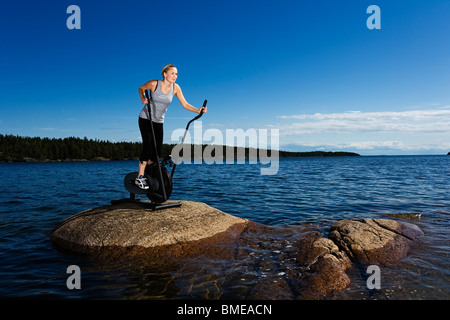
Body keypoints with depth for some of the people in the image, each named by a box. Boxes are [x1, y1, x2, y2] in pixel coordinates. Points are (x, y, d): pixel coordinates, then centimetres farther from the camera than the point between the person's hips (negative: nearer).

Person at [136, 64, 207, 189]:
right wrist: (143, 99, -14)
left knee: (157, 151, 1)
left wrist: (198, 110, -21)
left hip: (159, 122, 4)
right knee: (148, 147, -17)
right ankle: (140, 177, -9)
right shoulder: (154, 84, -14)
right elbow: (141, 88, 6)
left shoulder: (175, 87, -6)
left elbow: (185, 104, -7)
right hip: (146, 119, -4)